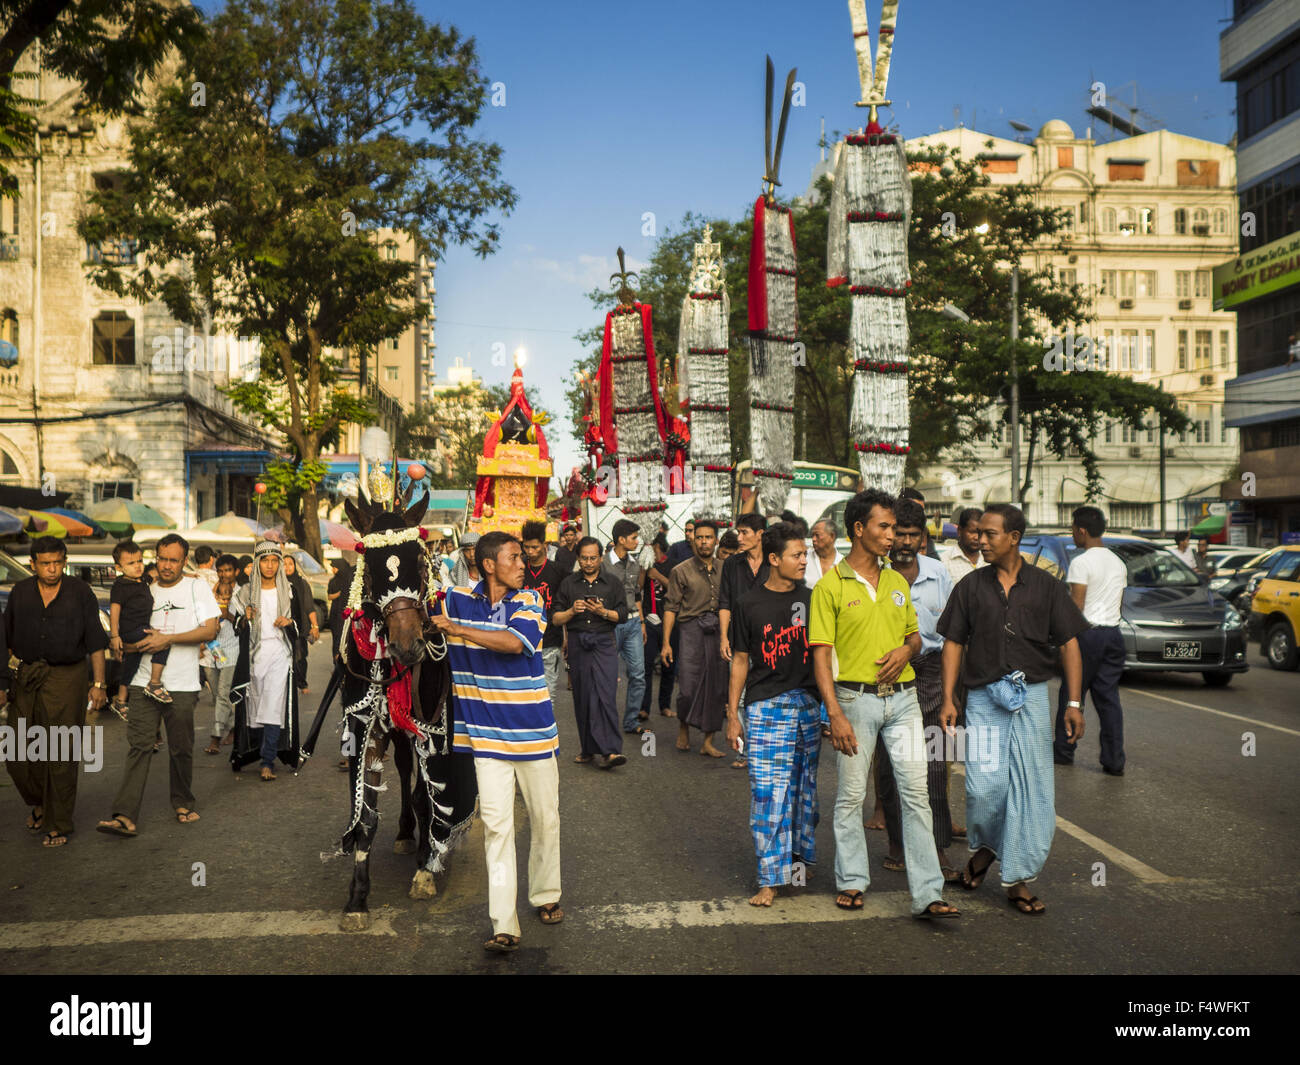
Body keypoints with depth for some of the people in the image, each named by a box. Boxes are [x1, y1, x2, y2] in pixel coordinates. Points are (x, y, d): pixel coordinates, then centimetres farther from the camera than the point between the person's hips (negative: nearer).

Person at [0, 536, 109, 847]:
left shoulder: (80, 593, 0)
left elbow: (95, 642, 1)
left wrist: (99, 683, -4)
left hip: (66, 679, -3)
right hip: (26, 678, 3)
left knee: (61, 755, -2)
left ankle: (59, 825, 10)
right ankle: (38, 802, 33)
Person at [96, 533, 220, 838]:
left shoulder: (197, 587, 3)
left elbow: (210, 630, -7)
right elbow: (127, 638, 20)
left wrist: (167, 638, -14)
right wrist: (141, 643, -4)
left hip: (182, 686, -2)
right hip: (144, 682, 2)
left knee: (181, 749, 6)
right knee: (139, 746, -6)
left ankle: (183, 804, 25)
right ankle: (125, 816, -11)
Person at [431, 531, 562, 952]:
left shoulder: (530, 601, -4)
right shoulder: (456, 599, 1)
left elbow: (514, 642, -23)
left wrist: (455, 628, -20)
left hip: (532, 726, 0)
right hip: (485, 731, 0)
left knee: (545, 819, 11)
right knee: (496, 824, -5)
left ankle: (546, 895, 33)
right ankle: (504, 926, 0)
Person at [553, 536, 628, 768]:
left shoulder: (613, 582, 7)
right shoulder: (568, 584, 9)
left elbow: (623, 615, 4)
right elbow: (555, 618, 7)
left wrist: (603, 612, -14)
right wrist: (572, 611, -12)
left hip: (604, 643, -2)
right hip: (578, 643, 2)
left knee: (605, 694, -13)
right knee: (582, 697, 4)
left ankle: (609, 750, -15)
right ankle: (588, 749, 15)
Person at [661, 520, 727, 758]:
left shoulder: (723, 570, 12)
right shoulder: (682, 571, 2)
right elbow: (671, 607, 1)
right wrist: (666, 643, -5)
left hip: (718, 631, 3)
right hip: (692, 629, -3)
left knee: (717, 687, 3)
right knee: (688, 687, -9)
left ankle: (708, 741, 13)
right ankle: (683, 726, 20)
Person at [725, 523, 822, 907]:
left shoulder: (811, 599, 7)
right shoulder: (750, 604, 0)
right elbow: (740, 661, 4)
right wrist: (733, 714, 2)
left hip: (808, 702, 3)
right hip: (765, 706, -3)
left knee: (803, 785, 11)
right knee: (768, 790, -6)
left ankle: (800, 855, 28)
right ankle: (771, 878, 0)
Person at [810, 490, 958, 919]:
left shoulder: (897, 581, 12)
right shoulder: (830, 585, -5)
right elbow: (821, 654, -8)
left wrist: (906, 650, -3)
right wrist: (836, 714, -15)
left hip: (902, 697, 4)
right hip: (855, 698, -4)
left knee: (915, 790, -1)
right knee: (851, 794, 6)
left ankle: (927, 894, 3)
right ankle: (852, 881, 23)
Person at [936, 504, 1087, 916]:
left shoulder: (1045, 585, 5)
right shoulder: (970, 587, 6)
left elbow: (1068, 644, 6)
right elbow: (953, 644, 7)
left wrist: (1073, 703, 0)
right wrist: (948, 699, 0)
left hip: (1031, 696, 1)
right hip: (983, 698, 0)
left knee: (1032, 788, 2)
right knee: (984, 786, -9)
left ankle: (1017, 877, 14)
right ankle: (984, 846, 22)